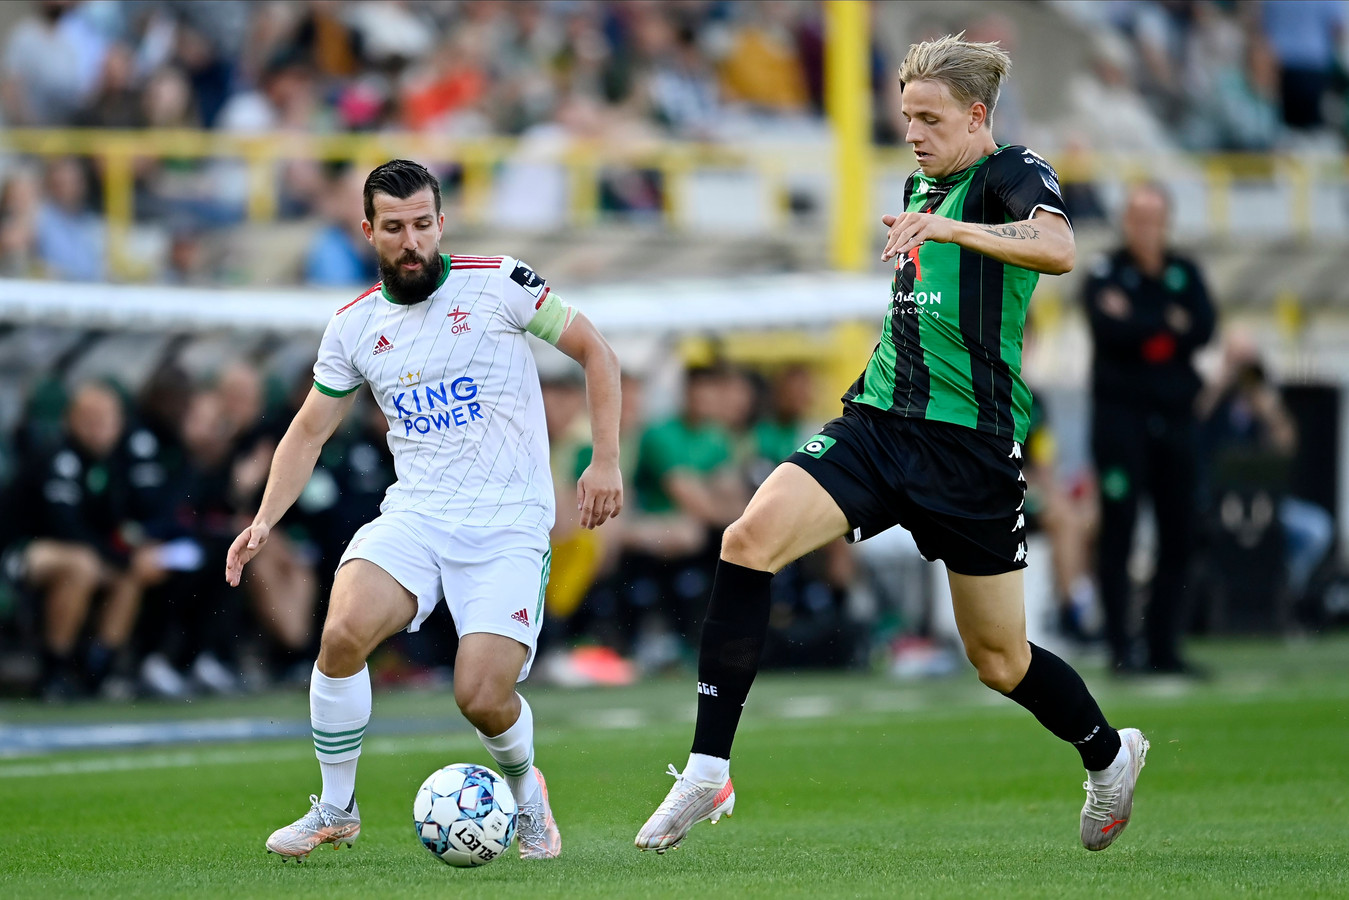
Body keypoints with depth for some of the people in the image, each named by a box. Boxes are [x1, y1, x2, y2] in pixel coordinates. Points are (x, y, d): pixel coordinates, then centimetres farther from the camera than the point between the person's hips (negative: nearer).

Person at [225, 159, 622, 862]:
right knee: (343, 633, -26)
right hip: (413, 515, 3)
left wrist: (606, 461, -2)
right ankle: (335, 810, -5)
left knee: (483, 698, -17)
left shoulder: (499, 283, -3)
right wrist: (265, 519, 3)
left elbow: (596, 354, 6)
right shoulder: (354, 326, 8)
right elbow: (309, 432, 17)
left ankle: (527, 793, 19)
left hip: (508, 526, -3)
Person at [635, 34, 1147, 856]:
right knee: (749, 540, -19)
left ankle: (1110, 755, 37)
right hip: (877, 419, 6)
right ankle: (708, 771, -19)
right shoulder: (922, 185, 16)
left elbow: (1057, 248, -32)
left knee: (999, 659, 5)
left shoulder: (1014, 173, -8)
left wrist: (945, 227, -41)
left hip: (972, 444, -6)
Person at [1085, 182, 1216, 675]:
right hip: (1121, 415, -4)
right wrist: (1169, 324, -7)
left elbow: (1203, 329, -3)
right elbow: (1110, 329, -16)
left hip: (1176, 418, 4)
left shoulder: (1185, 274, 13)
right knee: (1118, 532, -7)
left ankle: (1164, 647, 11)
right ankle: (1121, 647, -5)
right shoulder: (1105, 274, 1)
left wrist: (1138, 324, -10)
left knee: (1179, 535, 4)